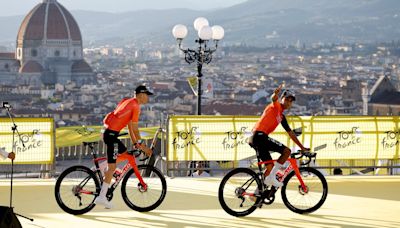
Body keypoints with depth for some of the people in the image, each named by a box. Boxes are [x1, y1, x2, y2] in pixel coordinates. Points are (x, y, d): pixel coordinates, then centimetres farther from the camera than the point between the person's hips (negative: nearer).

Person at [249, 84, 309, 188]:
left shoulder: (282, 117, 25)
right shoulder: (276, 106, 2)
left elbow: (291, 133, 30)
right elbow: (273, 99, -23)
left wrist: (302, 147, 30)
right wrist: (276, 93, -47)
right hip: (260, 136, -9)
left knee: (270, 166, 12)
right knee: (286, 151, -12)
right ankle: (272, 176, -12)